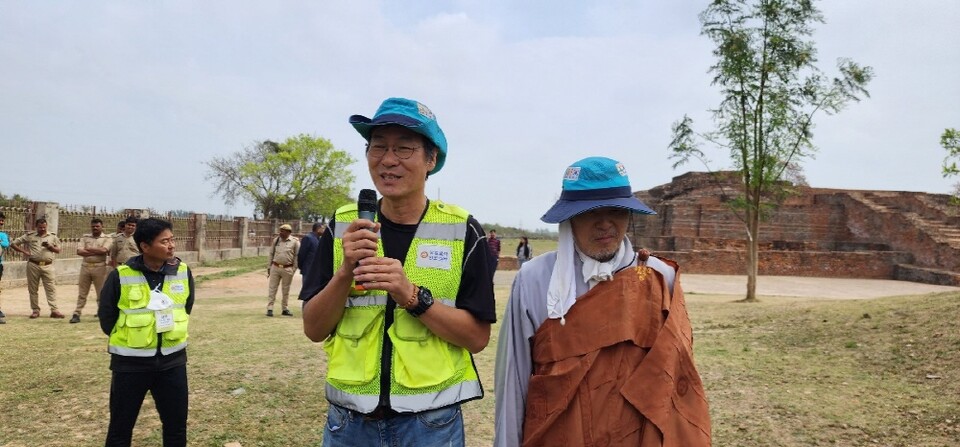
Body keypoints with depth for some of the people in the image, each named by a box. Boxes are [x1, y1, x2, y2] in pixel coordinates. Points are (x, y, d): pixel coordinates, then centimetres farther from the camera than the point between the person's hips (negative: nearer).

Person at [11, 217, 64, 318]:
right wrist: (24, 251, -2)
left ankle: (54, 310, -8)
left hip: (48, 266, 0)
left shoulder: (53, 236, 9)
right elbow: (13, 244, 10)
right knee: (33, 289, 5)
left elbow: (58, 250, 10)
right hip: (33, 265, 0)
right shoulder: (29, 236, 6)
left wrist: (50, 247, -10)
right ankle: (35, 310, 13)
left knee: (51, 288, -6)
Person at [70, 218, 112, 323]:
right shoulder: (85, 237, 11)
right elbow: (79, 251, -2)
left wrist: (88, 249, -5)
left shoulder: (107, 238, 2)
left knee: (101, 293, 4)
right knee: (82, 293, 6)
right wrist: (96, 252, -10)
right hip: (85, 266, 3)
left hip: (99, 267, -3)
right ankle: (77, 314, 8)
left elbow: (103, 250, -15)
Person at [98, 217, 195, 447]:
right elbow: (106, 317, -1)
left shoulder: (183, 272, -4)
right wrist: (128, 340, 7)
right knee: (120, 429, 11)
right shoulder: (120, 276, -14)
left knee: (177, 427, 12)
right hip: (130, 363, -2)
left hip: (172, 361, 3)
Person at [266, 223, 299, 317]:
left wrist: (294, 269, -4)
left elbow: (297, 256, 0)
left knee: (286, 290, 8)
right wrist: (269, 267, 11)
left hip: (287, 269, -2)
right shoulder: (276, 240, 7)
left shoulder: (295, 241, -3)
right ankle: (270, 309, 4)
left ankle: (285, 309, 18)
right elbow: (271, 254, 13)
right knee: (272, 288, 1)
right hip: (275, 267, 2)